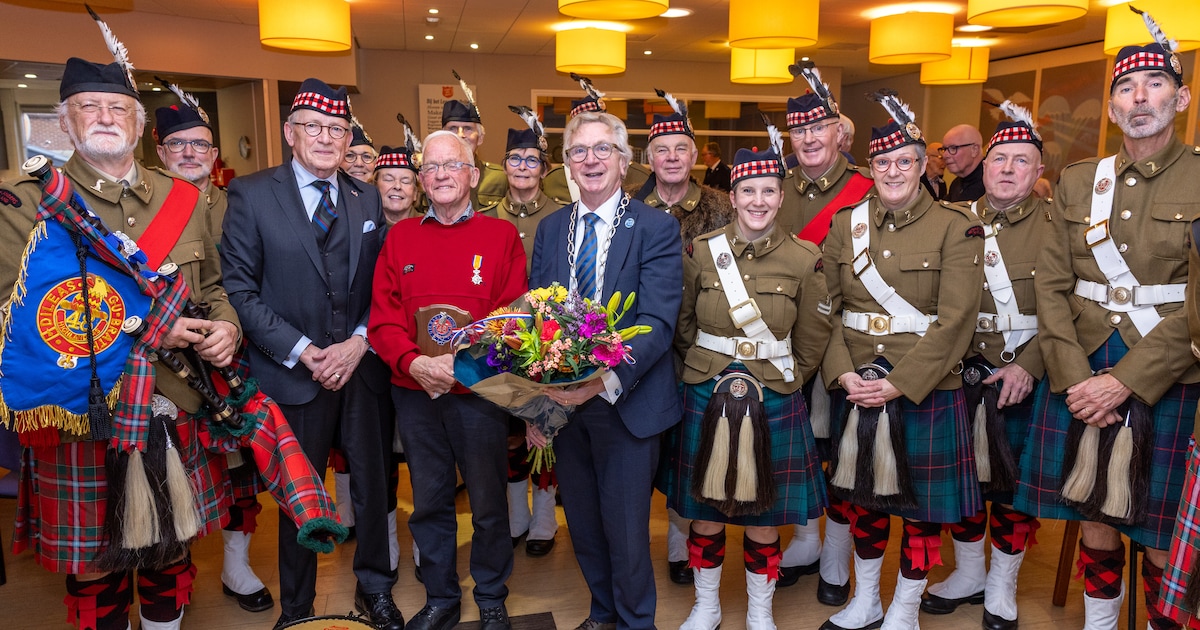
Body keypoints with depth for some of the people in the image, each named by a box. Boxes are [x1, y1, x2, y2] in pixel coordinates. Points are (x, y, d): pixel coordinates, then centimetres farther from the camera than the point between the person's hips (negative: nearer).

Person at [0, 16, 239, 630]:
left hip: (177, 410, 3)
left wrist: (225, 326, -5)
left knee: (171, 555, 17)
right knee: (94, 572, 11)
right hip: (80, 421, -3)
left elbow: (210, 285, 18)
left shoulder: (184, 198, 10)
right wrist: (146, 332, -19)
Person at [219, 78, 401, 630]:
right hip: (294, 371, -3)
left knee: (373, 482, 12)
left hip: (362, 365, 3)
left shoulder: (367, 199, 8)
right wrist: (303, 351, -14)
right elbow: (239, 289, -8)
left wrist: (359, 343, -9)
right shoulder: (251, 195, -3)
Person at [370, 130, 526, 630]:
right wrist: (414, 363, -15)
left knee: (488, 504, 8)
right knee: (429, 503, 14)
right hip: (414, 392, 3)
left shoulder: (502, 236, 1)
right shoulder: (399, 238, 8)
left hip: (479, 391, -2)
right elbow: (383, 319, 3)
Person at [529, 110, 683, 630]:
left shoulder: (657, 227, -8)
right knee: (583, 522, 19)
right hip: (561, 400, 5)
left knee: (626, 527, 6)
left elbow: (658, 325, -17)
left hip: (625, 403, -4)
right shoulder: (550, 228, 8)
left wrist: (605, 381, -30)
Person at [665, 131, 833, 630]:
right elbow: (682, 326, 9)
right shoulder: (700, 253, -3)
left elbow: (812, 340, 5)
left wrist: (779, 380, 5)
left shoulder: (805, 259, -4)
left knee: (764, 515, 10)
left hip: (775, 402, 0)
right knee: (704, 511, 11)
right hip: (706, 396, 1)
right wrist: (710, 369, 7)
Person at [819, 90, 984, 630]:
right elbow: (827, 308, 2)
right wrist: (844, 373, -11)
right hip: (858, 387, 4)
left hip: (928, 389, -3)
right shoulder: (845, 223, 4)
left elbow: (954, 321, -14)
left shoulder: (957, 226, -7)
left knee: (921, 506, 9)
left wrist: (899, 383, -19)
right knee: (865, 498, 16)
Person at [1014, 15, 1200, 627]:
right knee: (1093, 512, 12)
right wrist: (1074, 378, -10)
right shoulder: (1077, 182, 8)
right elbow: (1051, 286, 2)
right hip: (1081, 374, 3)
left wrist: (1126, 381, -18)